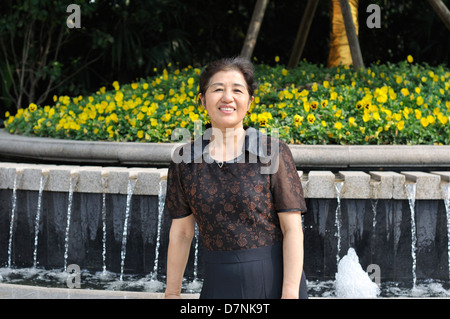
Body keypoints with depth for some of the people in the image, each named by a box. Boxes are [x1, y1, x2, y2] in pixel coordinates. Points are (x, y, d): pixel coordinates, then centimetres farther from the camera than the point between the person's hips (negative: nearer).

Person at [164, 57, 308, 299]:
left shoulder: (273, 153, -7)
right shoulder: (184, 160, 2)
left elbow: (292, 229, -8)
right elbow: (180, 233, 8)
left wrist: (291, 293, -14)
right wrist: (172, 293, 10)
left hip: (275, 279, -2)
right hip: (221, 283, 2)